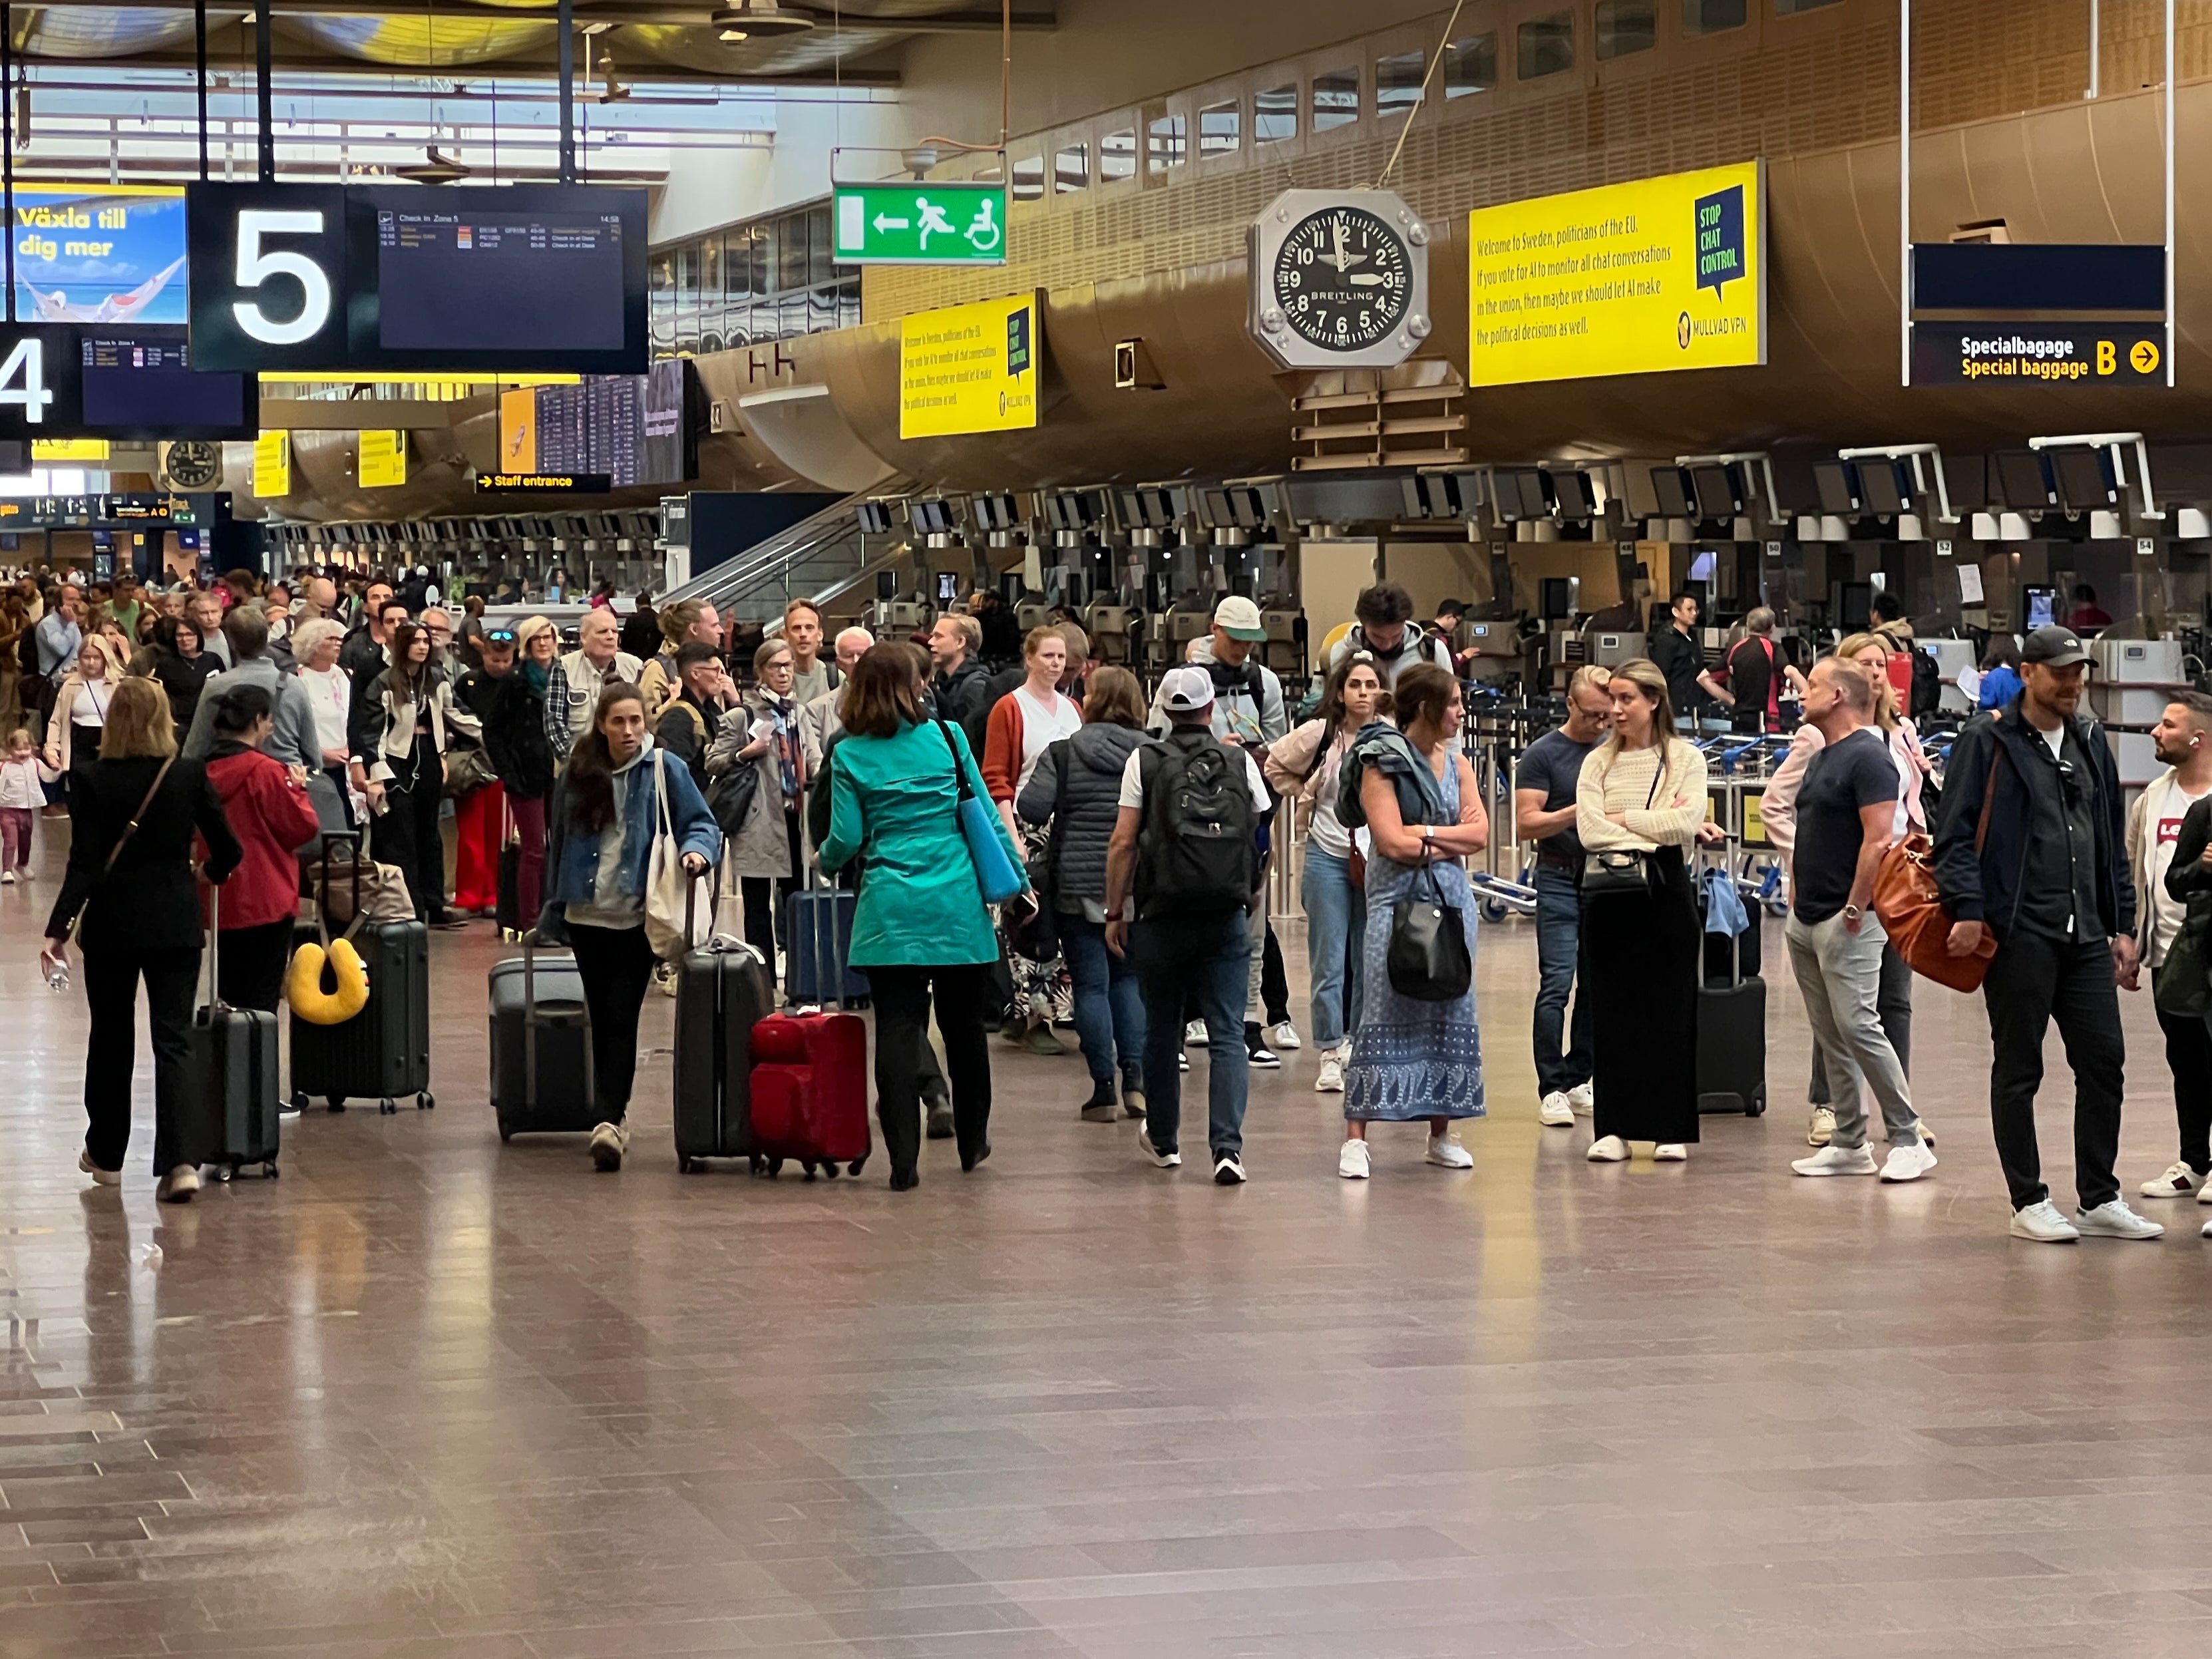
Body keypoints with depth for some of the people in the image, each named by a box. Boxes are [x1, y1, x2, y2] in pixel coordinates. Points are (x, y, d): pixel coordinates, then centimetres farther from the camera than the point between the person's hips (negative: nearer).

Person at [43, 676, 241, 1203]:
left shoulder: (94, 782, -8)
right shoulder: (191, 776, -6)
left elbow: (84, 864, -13)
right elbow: (228, 851, -2)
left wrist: (58, 929, -13)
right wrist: (211, 874, 20)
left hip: (111, 924, 0)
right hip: (175, 923, 0)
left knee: (111, 1038, 16)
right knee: (174, 1039, -1)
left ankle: (106, 1153, 28)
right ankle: (178, 1162, -16)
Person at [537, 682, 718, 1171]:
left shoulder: (665, 772, -4)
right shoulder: (578, 774, 5)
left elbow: (702, 823, -1)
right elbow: (559, 844, 12)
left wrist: (697, 850, -24)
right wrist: (553, 909, 14)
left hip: (637, 916, -4)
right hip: (587, 913, 4)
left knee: (622, 1018, -11)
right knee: (601, 1018, 11)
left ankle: (610, 1120, -15)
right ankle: (613, 1114, 23)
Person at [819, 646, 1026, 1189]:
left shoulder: (851, 755, 0)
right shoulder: (947, 737, 2)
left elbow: (847, 838, 1)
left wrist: (826, 860, 23)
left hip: (890, 911, -1)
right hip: (958, 905, 1)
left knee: (898, 1032, -1)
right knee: (964, 1026, 14)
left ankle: (903, 1160, -7)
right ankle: (972, 1142, 28)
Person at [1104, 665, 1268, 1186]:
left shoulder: (1144, 762, -3)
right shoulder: (1241, 762, 3)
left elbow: (1123, 842, -6)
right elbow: (1257, 831, 14)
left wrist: (1114, 912, 1)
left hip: (1163, 918, 0)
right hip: (1228, 918, 1)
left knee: (1162, 1031, 15)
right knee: (1226, 1035, -1)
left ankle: (1163, 1141, 27)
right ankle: (1227, 1147, -15)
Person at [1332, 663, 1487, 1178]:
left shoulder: (1457, 762, 12)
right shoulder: (1381, 762, -6)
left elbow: (1479, 832, 4)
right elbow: (1392, 842, -14)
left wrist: (1427, 834, -10)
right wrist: (1453, 841, -4)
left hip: (1452, 897, 6)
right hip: (1398, 898, -6)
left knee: (1451, 1014, 7)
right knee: (1384, 1015, -8)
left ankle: (1442, 1134, 14)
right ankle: (1356, 1139, -8)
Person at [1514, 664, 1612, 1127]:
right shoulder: (1544, 754, -4)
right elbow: (1527, 823, -10)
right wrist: (1580, 811, -21)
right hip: (1561, 878, -5)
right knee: (1557, 983, -9)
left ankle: (1578, 1079, 17)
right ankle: (1551, 1089, -7)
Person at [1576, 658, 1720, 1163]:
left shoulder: (1685, 758, 3)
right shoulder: (1598, 762, 9)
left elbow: (1686, 820, -12)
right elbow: (1589, 830, -5)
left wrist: (1623, 820, -7)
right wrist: (1656, 831, -11)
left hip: (1666, 890, -2)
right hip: (1609, 892, 2)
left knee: (1670, 1008, 0)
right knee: (1611, 1009, 2)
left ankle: (1670, 1129, 5)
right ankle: (1613, 1127, 6)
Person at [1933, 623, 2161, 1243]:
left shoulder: (2091, 743, 17)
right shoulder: (1987, 742, -3)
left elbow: (2113, 842, 20)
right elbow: (1955, 834, -8)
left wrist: (2122, 925, 15)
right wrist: (1967, 909, -19)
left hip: (2085, 935, 6)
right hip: (2018, 932, -6)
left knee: (2104, 1060, 4)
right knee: (2019, 1070, 2)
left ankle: (2099, 1200, 13)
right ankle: (2029, 1203, 9)